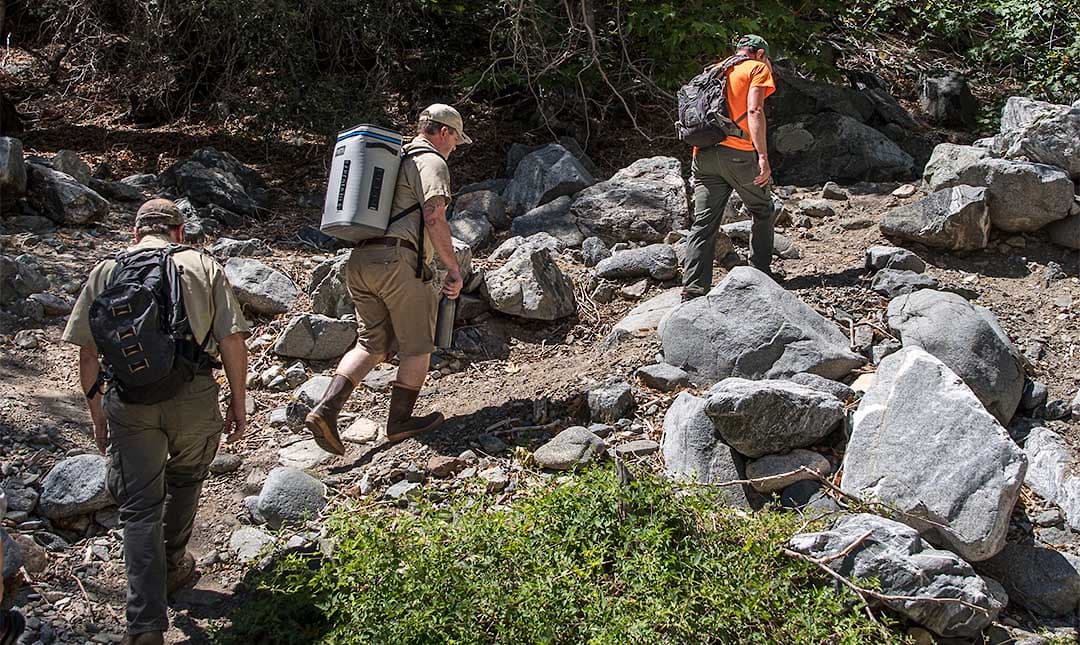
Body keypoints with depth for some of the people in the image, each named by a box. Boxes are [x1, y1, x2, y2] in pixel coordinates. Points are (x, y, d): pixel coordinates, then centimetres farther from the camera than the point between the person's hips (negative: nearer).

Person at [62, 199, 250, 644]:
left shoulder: (107, 271, 13)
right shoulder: (204, 266, 10)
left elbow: (88, 351, 10)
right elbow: (233, 341, 2)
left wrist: (96, 415, 19)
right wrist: (238, 403, 11)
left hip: (128, 398, 1)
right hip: (193, 395, 0)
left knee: (140, 510, 5)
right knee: (185, 478, 27)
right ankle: (173, 566, 43)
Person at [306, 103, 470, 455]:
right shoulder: (432, 163, -2)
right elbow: (434, 218, -14)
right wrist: (453, 269, -10)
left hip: (359, 260, 8)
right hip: (397, 260, -8)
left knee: (372, 345, 12)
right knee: (417, 345, 8)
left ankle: (325, 410, -3)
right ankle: (400, 420, 15)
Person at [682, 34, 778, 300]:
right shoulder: (758, 68, 7)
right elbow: (754, 111, -9)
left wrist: (697, 168, 22)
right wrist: (763, 156, -15)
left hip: (703, 154, 5)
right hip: (738, 153, -5)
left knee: (704, 223, 1)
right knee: (762, 212, 16)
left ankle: (693, 288, -9)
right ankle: (761, 275, 19)